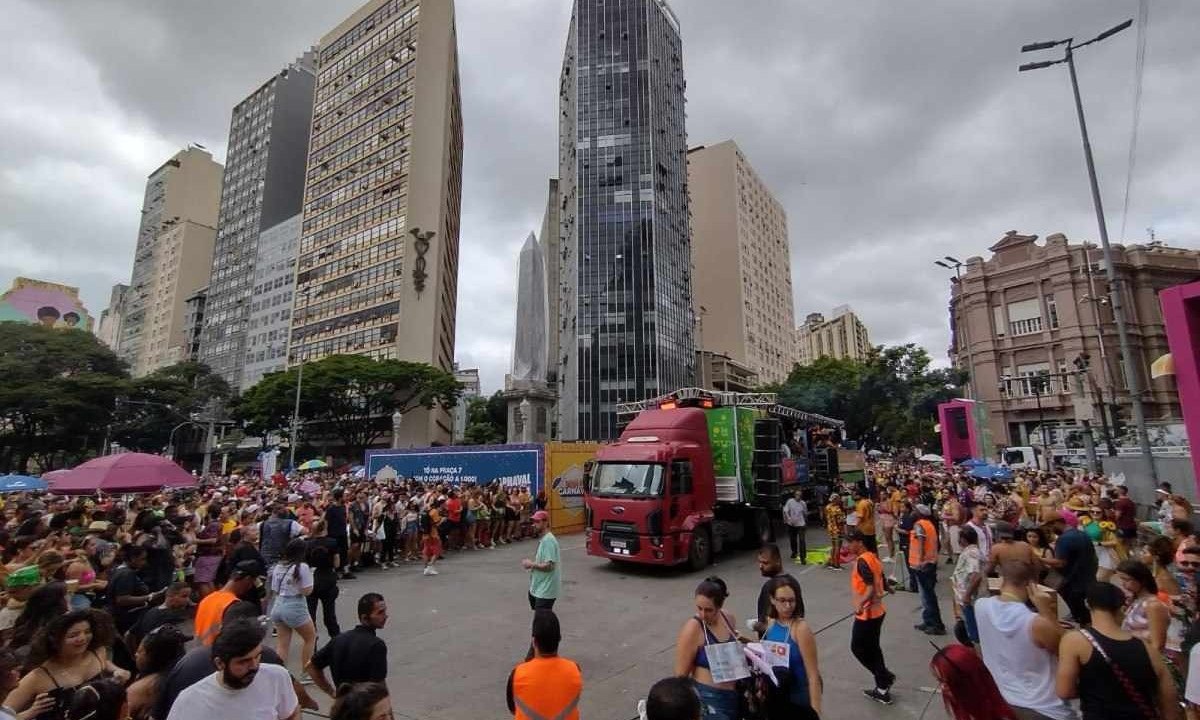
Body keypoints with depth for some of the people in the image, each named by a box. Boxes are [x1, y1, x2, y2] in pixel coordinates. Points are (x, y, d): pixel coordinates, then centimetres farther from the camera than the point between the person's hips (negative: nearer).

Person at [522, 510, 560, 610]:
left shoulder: (548, 540, -22)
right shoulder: (542, 539, 10)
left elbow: (549, 566, -28)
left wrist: (531, 564, -16)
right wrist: (532, 563, 3)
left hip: (546, 590, -10)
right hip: (538, 588, 10)